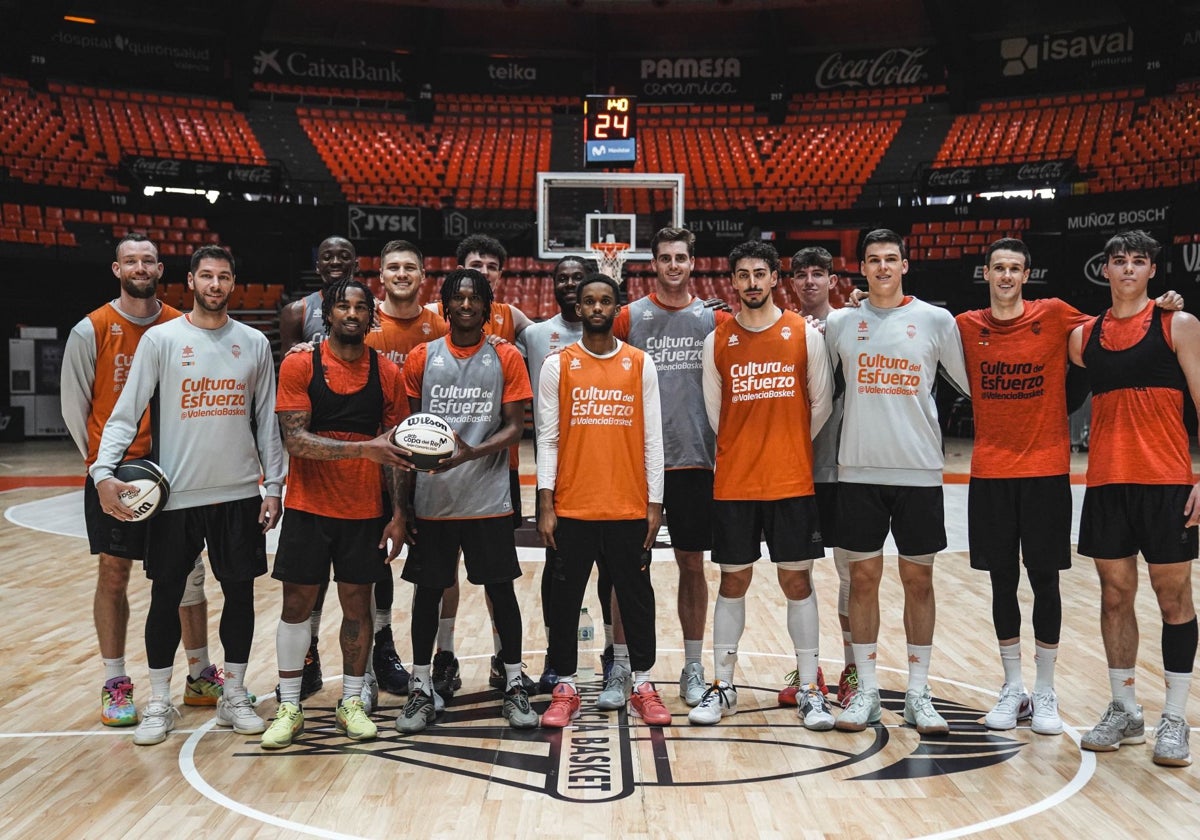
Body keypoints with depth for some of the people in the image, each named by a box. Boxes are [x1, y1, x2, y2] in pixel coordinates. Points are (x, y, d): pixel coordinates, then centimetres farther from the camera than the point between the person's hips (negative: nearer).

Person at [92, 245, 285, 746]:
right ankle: (159, 703, 21)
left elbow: (267, 421, 8)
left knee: (240, 592, 8)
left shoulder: (255, 344, 6)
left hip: (240, 494, 2)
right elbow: (126, 413, -5)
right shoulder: (161, 339, -2)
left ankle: (234, 695, 23)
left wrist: (273, 485, 3)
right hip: (176, 495, -2)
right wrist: (103, 471, -18)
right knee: (167, 595, 6)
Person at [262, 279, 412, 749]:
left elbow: (396, 450, 6)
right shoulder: (299, 366, -5)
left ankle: (352, 702, 24)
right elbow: (294, 439, -15)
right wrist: (364, 448, -25)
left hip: (365, 511, 2)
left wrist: (398, 515, 1)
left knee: (357, 604, 9)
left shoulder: (387, 373, 2)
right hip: (308, 507, -2)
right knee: (297, 604, 5)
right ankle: (289, 707, 19)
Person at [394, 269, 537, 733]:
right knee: (428, 590, 8)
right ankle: (422, 689, 22)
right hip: (431, 499, 1)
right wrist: (402, 501, 6)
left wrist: (473, 452, -20)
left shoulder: (506, 358, 2)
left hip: (488, 499, -1)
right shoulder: (421, 358, 5)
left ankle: (514, 686, 19)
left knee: (500, 589, 5)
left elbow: (513, 427, -1)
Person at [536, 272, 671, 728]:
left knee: (636, 597, 8)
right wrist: (545, 504, -5)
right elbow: (547, 438, 1)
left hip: (630, 507, 0)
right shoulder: (557, 365, 3)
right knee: (564, 599, 6)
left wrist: (654, 503, 0)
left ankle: (643, 686, 21)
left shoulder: (640, 363, 4)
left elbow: (652, 438, 4)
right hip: (572, 507, 0)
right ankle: (565, 688, 19)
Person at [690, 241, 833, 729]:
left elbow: (821, 404, 6)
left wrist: (790, 449, 8)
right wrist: (746, 451, 10)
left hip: (792, 482, -1)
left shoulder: (805, 334, 1)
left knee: (797, 582, 5)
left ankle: (810, 690, 15)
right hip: (733, 484, 1)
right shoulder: (717, 341, 4)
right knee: (733, 582, 8)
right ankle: (722, 687, 19)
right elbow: (714, 412, 9)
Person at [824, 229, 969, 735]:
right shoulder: (839, 322, 6)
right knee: (863, 579, 5)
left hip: (919, 471, -1)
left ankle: (918, 693, 18)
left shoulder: (936, 320, 2)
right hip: (858, 471, 1)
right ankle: (866, 690, 17)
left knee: (918, 580, 6)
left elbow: (973, 384, 7)